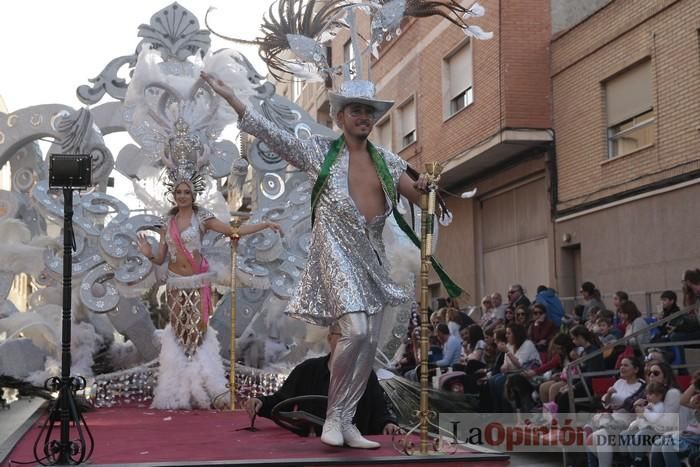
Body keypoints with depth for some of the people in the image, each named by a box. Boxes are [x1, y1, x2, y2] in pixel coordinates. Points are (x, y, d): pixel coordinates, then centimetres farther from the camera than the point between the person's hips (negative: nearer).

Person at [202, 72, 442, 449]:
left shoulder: (387, 161, 13)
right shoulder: (320, 152, 3)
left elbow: (418, 197, 14)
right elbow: (272, 134, -1)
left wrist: (424, 188, -11)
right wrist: (229, 96, -7)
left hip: (372, 258, 6)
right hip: (337, 253, -5)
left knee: (370, 341, 3)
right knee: (355, 330, -21)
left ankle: (346, 422, 14)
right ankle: (333, 416, -4)